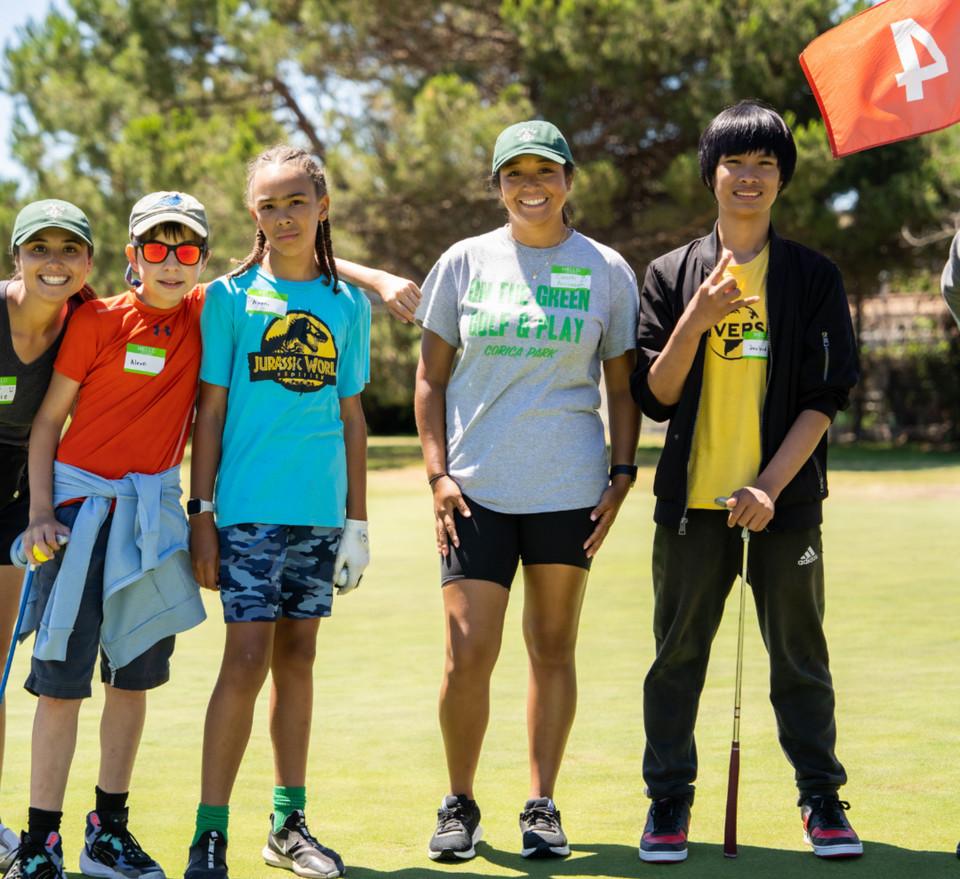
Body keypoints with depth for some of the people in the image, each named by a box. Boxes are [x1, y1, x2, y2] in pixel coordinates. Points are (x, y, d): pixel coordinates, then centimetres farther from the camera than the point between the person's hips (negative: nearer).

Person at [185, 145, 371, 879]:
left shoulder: (348, 305, 9)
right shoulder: (231, 296, 1)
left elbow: (351, 416, 13)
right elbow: (210, 412, 1)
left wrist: (358, 520, 11)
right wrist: (202, 514, -4)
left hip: (321, 510, 4)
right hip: (249, 506, -3)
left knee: (297, 655, 9)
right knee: (248, 657, -10)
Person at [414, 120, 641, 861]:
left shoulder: (607, 272, 5)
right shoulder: (465, 263, 5)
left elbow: (623, 388, 9)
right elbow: (431, 379, 8)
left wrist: (621, 477, -1)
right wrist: (437, 472, -2)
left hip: (568, 487, 1)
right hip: (476, 488, 0)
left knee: (553, 647, 6)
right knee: (469, 651, -6)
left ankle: (543, 806, 18)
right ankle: (460, 804, 12)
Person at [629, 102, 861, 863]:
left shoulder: (814, 278, 4)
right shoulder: (672, 276, 6)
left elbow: (825, 396, -2)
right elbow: (654, 396, 0)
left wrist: (770, 486, -12)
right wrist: (696, 321, -15)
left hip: (785, 498, -1)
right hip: (693, 496, 1)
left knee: (800, 653, 5)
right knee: (679, 653, 5)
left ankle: (822, 798, 17)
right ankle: (669, 799, 16)